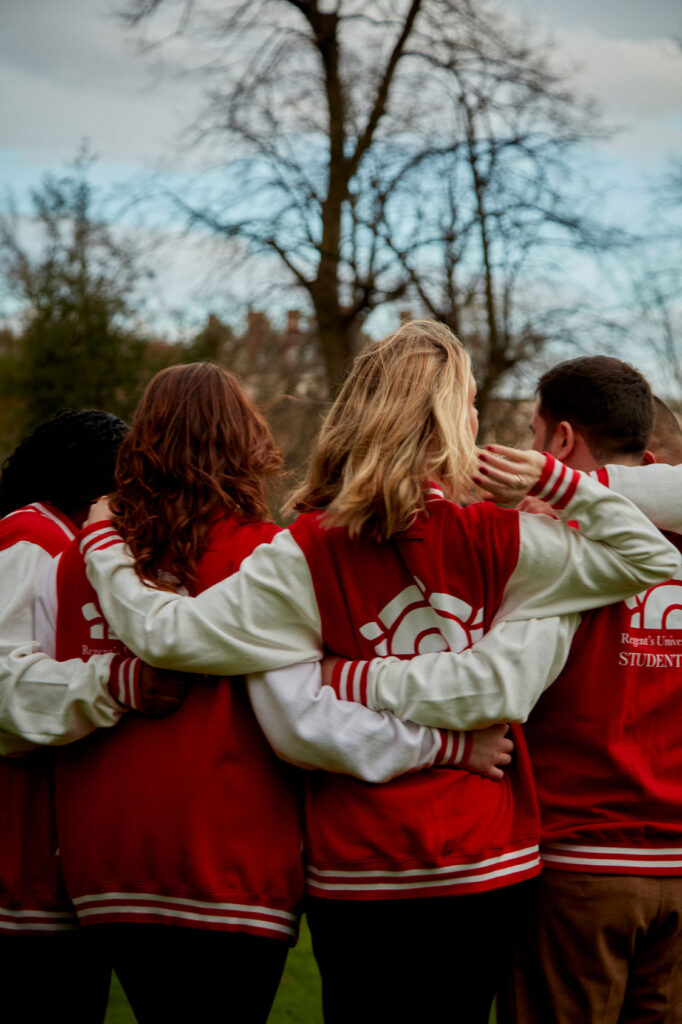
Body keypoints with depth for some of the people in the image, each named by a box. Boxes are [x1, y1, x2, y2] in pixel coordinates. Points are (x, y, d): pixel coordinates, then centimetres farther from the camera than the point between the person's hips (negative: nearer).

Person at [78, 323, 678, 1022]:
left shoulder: (307, 554, -10)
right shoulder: (499, 542, -6)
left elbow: (169, 632, -13)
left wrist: (101, 543, 3)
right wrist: (557, 481, 0)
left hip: (356, 866, -1)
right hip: (484, 862, 1)